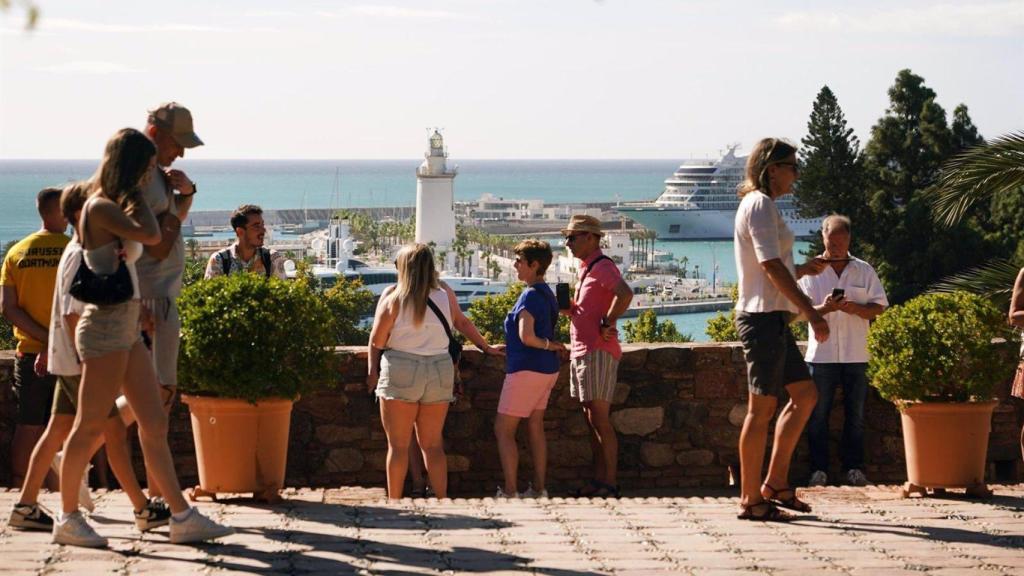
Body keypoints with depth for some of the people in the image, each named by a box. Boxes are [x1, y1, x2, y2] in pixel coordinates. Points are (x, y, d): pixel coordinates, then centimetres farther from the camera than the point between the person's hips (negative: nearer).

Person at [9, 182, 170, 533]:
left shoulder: (80, 253, 14)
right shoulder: (80, 257, -16)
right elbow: (72, 312, -21)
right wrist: (87, 359, -22)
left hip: (71, 362, 10)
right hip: (78, 362, -10)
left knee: (58, 431, 10)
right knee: (114, 431, -6)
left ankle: (26, 507, 12)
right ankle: (144, 510, -2)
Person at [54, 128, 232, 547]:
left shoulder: (112, 208, 16)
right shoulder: (100, 207, -13)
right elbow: (151, 235, -24)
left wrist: (137, 309, 11)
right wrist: (135, 193, -9)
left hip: (126, 328, 10)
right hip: (106, 327, -10)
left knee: (155, 424, 6)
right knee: (90, 427, -2)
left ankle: (182, 517, 6)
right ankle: (68, 518, 7)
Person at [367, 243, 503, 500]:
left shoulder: (393, 296, -6)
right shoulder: (445, 293, 4)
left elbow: (376, 341, -4)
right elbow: (463, 323, 17)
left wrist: (373, 371, 11)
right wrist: (487, 348, 32)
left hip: (401, 371, -4)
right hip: (440, 372, 4)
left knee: (398, 445, 4)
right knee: (433, 444, 14)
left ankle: (394, 502, 5)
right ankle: (442, 500, 13)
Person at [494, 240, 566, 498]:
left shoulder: (531, 295, -18)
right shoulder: (547, 293, 11)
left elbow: (526, 336, -26)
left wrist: (550, 345, -12)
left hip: (527, 369, -10)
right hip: (546, 369, 10)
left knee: (503, 430, -4)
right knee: (535, 427, 13)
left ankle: (509, 492, -7)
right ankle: (538, 489, 14)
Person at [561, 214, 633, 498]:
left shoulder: (603, 267, -12)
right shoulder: (586, 270, 19)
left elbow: (625, 294, -31)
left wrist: (608, 323, -22)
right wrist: (568, 308, 8)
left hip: (598, 352, -10)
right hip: (581, 353, 10)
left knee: (599, 419, -9)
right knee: (591, 419, 11)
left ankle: (610, 482, -6)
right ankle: (598, 480, 15)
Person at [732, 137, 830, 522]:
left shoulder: (759, 205, 20)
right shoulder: (760, 205, -11)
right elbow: (772, 267, -20)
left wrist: (804, 270, 13)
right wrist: (811, 312, -21)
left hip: (771, 319, 10)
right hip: (764, 317, -10)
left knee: (805, 394, 13)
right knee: (763, 407, -6)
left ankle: (775, 483, 16)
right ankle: (751, 499, -1)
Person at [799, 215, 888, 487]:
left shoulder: (864, 271, 10)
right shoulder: (811, 271, 6)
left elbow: (878, 308, 6)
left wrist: (855, 308, -14)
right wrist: (823, 308, -21)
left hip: (856, 355, 1)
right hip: (821, 354, -1)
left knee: (855, 415, 4)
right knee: (817, 415, -1)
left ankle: (854, 468, 11)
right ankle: (819, 469, 5)